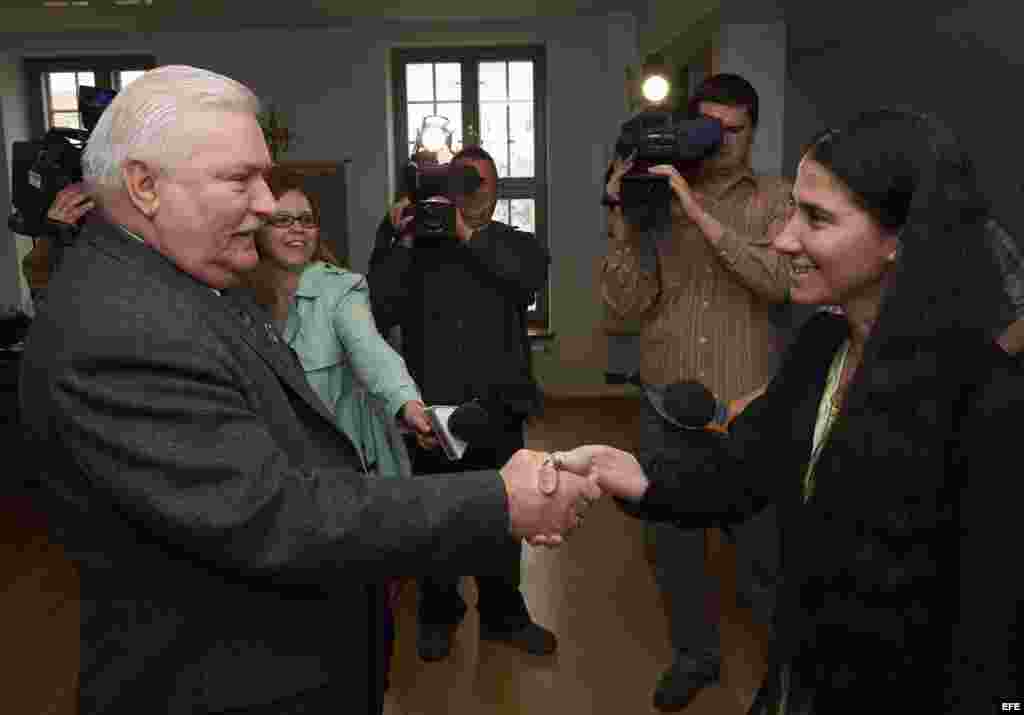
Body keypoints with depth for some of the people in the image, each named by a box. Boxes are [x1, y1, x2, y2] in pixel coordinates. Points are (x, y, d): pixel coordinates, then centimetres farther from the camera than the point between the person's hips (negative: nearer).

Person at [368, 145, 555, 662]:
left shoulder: (514, 245, 9)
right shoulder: (410, 241, 6)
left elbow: (530, 279, -15)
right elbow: (378, 314, -5)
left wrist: (469, 234, -19)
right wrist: (403, 244, -13)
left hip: (496, 408, 1)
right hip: (431, 407, 0)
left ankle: (503, 614, 29)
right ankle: (438, 614, 31)